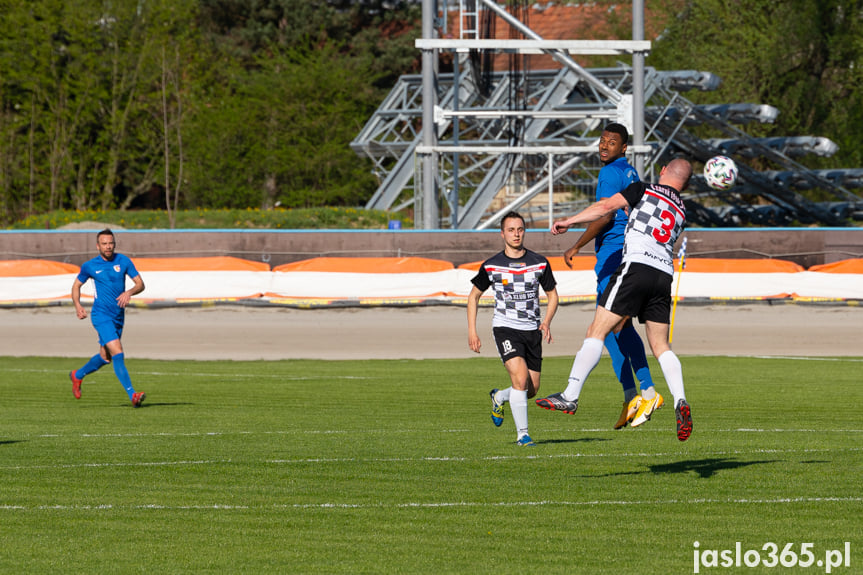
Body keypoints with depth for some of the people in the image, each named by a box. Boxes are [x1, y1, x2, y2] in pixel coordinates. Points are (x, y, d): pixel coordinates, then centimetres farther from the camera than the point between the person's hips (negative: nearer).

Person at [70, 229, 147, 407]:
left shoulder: (123, 261, 0)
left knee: (105, 357, 17)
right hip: (101, 315, -4)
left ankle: (77, 375, 44)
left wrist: (129, 292, -21)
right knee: (118, 353, -19)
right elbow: (76, 285, 12)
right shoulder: (89, 266, -3)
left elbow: (140, 284, 0)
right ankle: (132, 395, -23)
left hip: (118, 316, 4)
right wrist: (77, 306, -4)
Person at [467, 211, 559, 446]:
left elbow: (552, 294, 12)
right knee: (520, 377, -23)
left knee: (532, 389, 4)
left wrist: (547, 322, -6)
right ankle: (522, 434, -15)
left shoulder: (539, 263, 2)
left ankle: (499, 398, 36)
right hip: (505, 328, -3)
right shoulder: (491, 266, -3)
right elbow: (474, 296, 9)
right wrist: (472, 332, 1)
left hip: (532, 330, 3)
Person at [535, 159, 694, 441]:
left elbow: (607, 206, -2)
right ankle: (680, 402, -10)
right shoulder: (681, 211, 24)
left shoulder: (644, 189, 8)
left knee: (597, 331, -5)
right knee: (661, 347, 10)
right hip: (664, 274, 6)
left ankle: (570, 396, -11)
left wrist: (569, 221, 2)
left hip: (636, 266, -6)